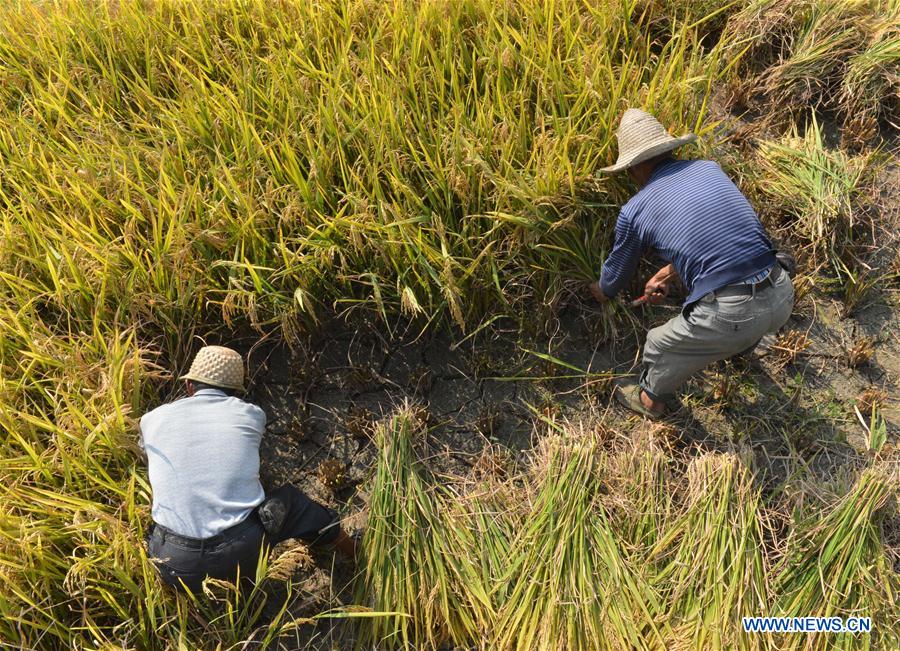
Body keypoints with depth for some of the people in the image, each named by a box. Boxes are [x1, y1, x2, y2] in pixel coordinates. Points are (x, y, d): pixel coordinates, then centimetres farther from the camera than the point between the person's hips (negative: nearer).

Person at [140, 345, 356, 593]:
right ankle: (360, 553, 38)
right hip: (243, 557, 0)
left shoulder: (152, 420, 7)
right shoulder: (252, 415, 4)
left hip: (178, 567, 1)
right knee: (291, 500, 26)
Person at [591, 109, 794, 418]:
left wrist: (600, 292, 42)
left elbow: (617, 273, 19)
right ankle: (740, 347, 66)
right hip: (781, 298, 6)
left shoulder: (634, 210, 0)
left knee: (659, 347, 22)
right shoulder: (710, 169, 12)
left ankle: (650, 400, 49)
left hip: (727, 316, -6)